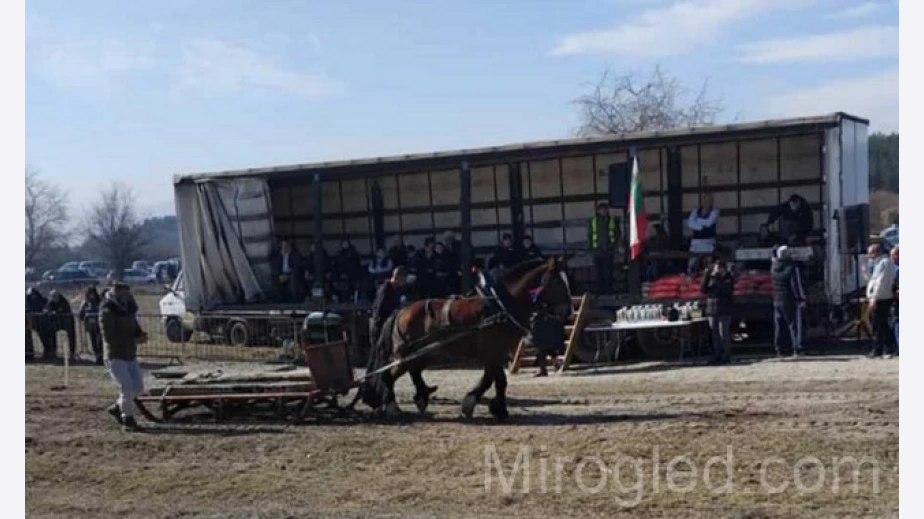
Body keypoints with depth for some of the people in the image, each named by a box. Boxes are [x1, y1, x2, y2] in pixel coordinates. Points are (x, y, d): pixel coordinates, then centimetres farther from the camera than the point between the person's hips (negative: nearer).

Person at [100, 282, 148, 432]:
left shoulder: (128, 310, 10)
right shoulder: (107, 312, -13)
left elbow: (135, 330, 17)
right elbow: (109, 337, -20)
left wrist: (140, 335, -8)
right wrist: (134, 340, -23)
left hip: (130, 356, 8)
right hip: (115, 356, -8)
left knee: (138, 386, 6)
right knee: (127, 387, -13)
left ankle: (116, 408, 27)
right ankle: (128, 420, 4)